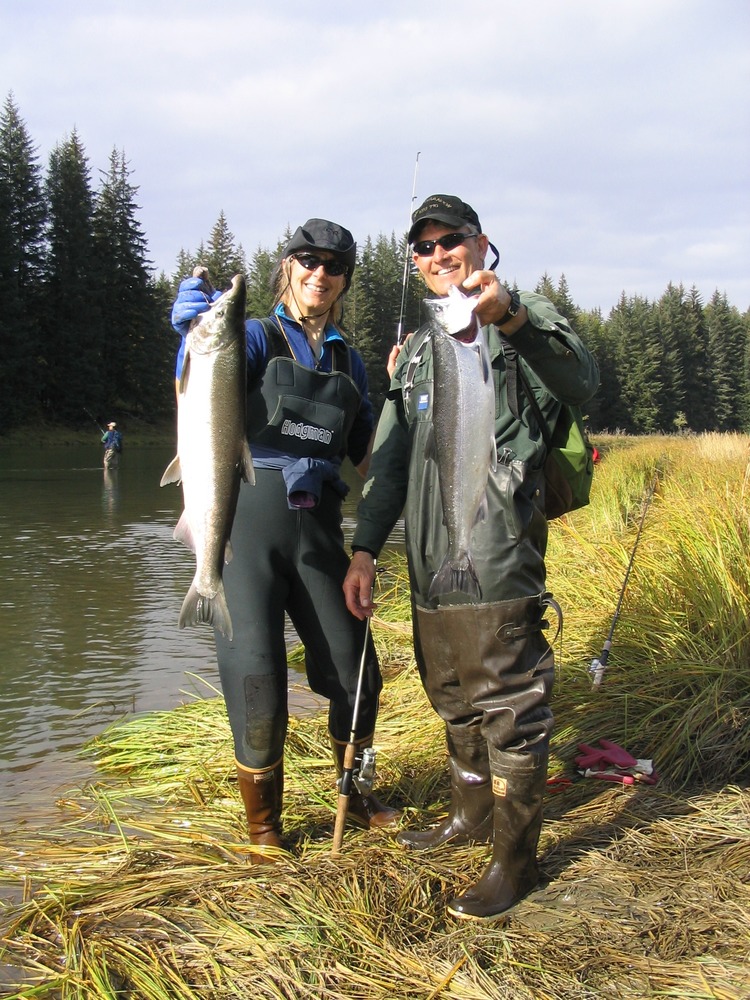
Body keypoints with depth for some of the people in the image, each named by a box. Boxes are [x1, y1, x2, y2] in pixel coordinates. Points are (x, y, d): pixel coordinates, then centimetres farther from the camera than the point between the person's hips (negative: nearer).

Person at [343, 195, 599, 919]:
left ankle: (515, 860, 9)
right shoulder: (418, 349, 20)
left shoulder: (528, 320, -1)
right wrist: (365, 547, 11)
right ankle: (471, 816, 36)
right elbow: (390, 455, 20)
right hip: (429, 562, 7)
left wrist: (508, 316, -38)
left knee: (507, 703, -3)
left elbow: (581, 384, -23)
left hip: (497, 558, -7)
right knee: (452, 696, 18)